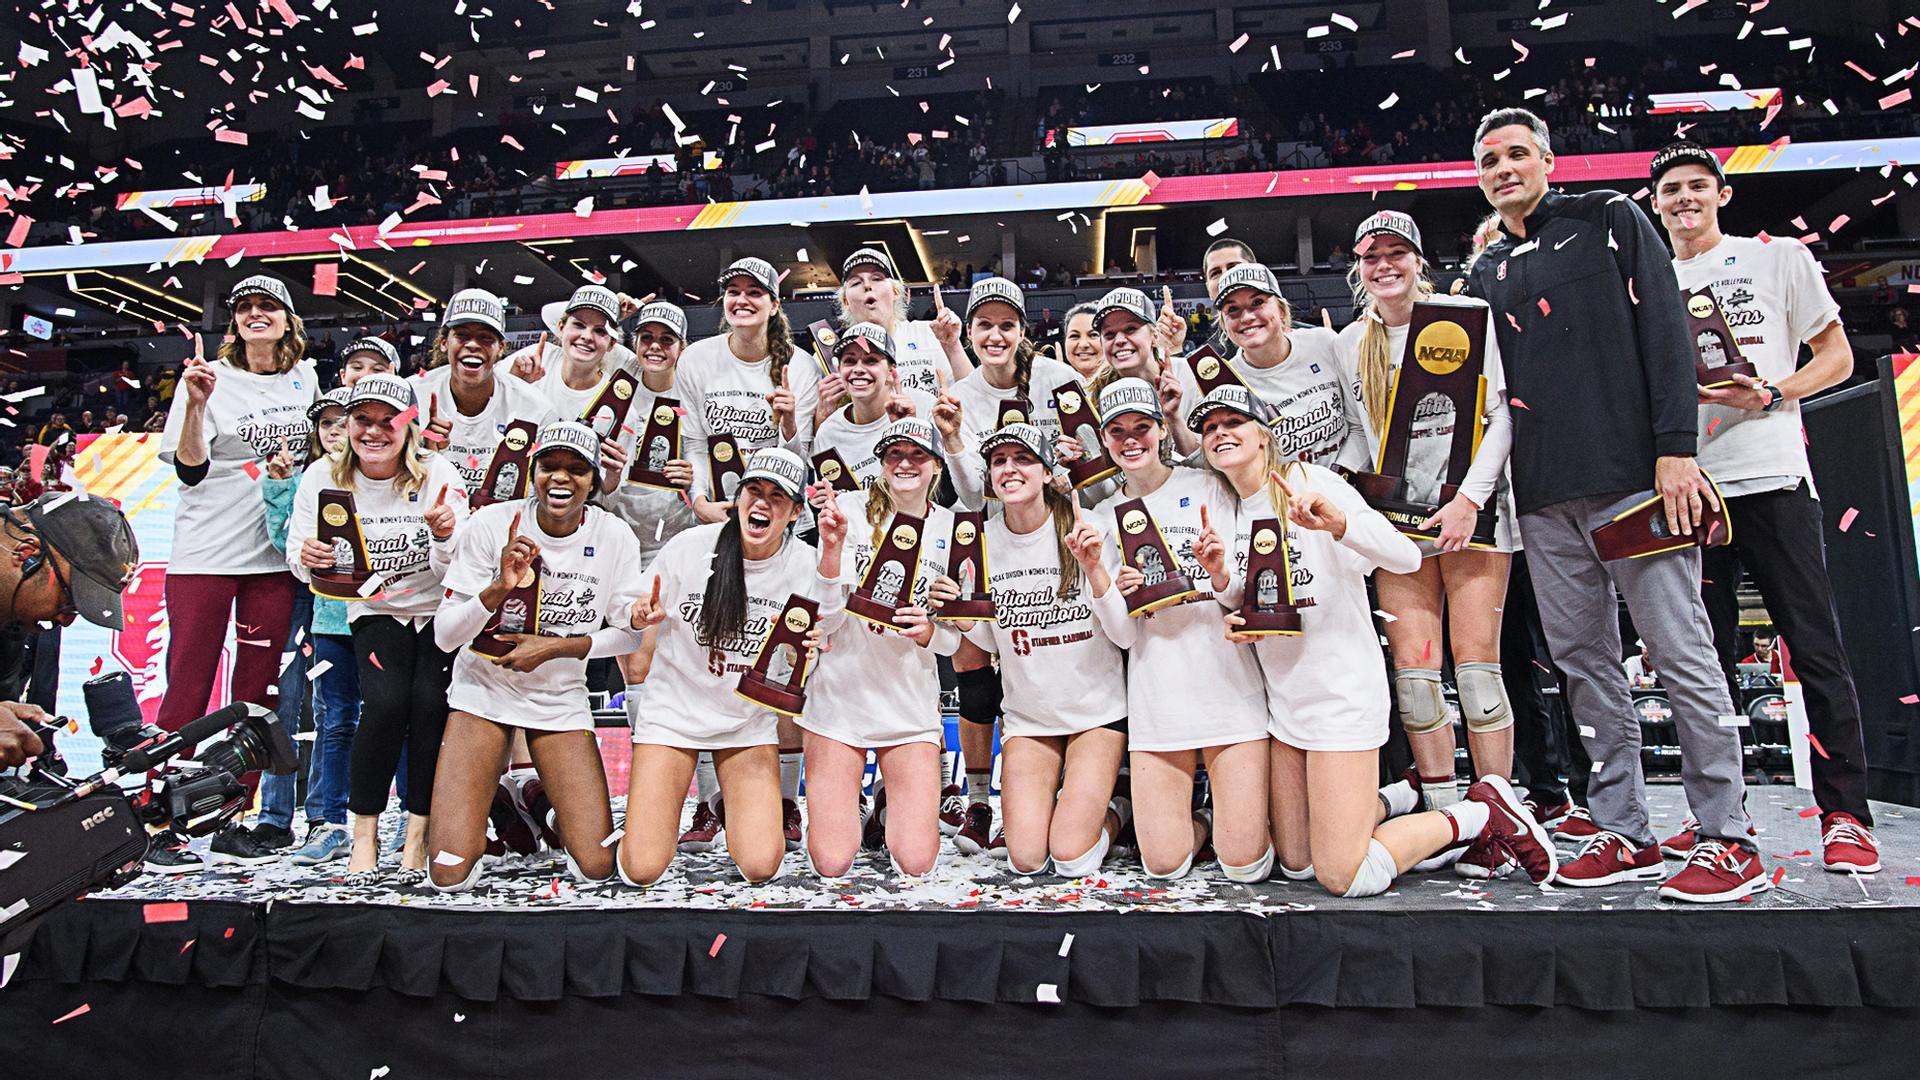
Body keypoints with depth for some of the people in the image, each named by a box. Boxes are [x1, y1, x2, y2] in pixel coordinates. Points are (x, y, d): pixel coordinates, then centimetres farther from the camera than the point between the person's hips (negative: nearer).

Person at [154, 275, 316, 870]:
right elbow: (189, 470, -8)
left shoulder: (305, 376, 11)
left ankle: (233, 824, 13)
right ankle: (160, 827, 6)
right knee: (188, 688, -2)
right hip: (205, 551, -3)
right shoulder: (211, 377, -1)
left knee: (255, 692, 5)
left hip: (274, 553, 4)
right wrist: (196, 404, -20)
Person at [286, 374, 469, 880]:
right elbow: (299, 558, -5)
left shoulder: (437, 474, -13)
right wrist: (307, 557, -28)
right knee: (386, 702, -22)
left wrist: (445, 536, -38)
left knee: (431, 702, -21)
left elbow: (453, 569, -17)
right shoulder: (323, 477, -7)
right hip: (375, 611, 1)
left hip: (439, 610, -1)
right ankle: (364, 832, -3)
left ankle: (418, 833, -4)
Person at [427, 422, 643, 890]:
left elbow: (630, 632, -2)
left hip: (561, 701, 1)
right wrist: (499, 588, -29)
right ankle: (487, 803, 23)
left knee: (596, 868, -6)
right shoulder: (492, 523, -13)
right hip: (483, 691, 0)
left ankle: (543, 801, 25)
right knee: (450, 873, -10)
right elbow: (444, 635, -11)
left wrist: (555, 647, -15)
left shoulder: (614, 537, -11)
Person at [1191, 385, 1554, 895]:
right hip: (1283, 699, 7)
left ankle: (1484, 813, 12)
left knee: (1343, 878, -7)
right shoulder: (1228, 511, 9)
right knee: (1296, 867, 11)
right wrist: (1235, 622, -4)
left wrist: (1339, 522, -39)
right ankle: (1401, 801, 32)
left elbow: (1406, 557, -21)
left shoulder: (1308, 481, -11)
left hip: (1341, 692, -7)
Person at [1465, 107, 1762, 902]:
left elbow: (1665, 328, -3)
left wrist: (1676, 448, -13)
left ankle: (1730, 838, 5)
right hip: (1545, 499, 5)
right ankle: (1623, 832, 14)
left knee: (1682, 652, -4)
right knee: (1583, 662, 5)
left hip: (1633, 476, -5)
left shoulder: (1610, 221, 7)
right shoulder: (1485, 275, 19)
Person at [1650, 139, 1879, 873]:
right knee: (1706, 655, 5)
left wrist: (1772, 395, -10)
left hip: (1771, 478, -2)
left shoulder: (1779, 259, 10)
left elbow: (1837, 355, 8)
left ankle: (1845, 814, 6)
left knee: (1816, 647, -3)